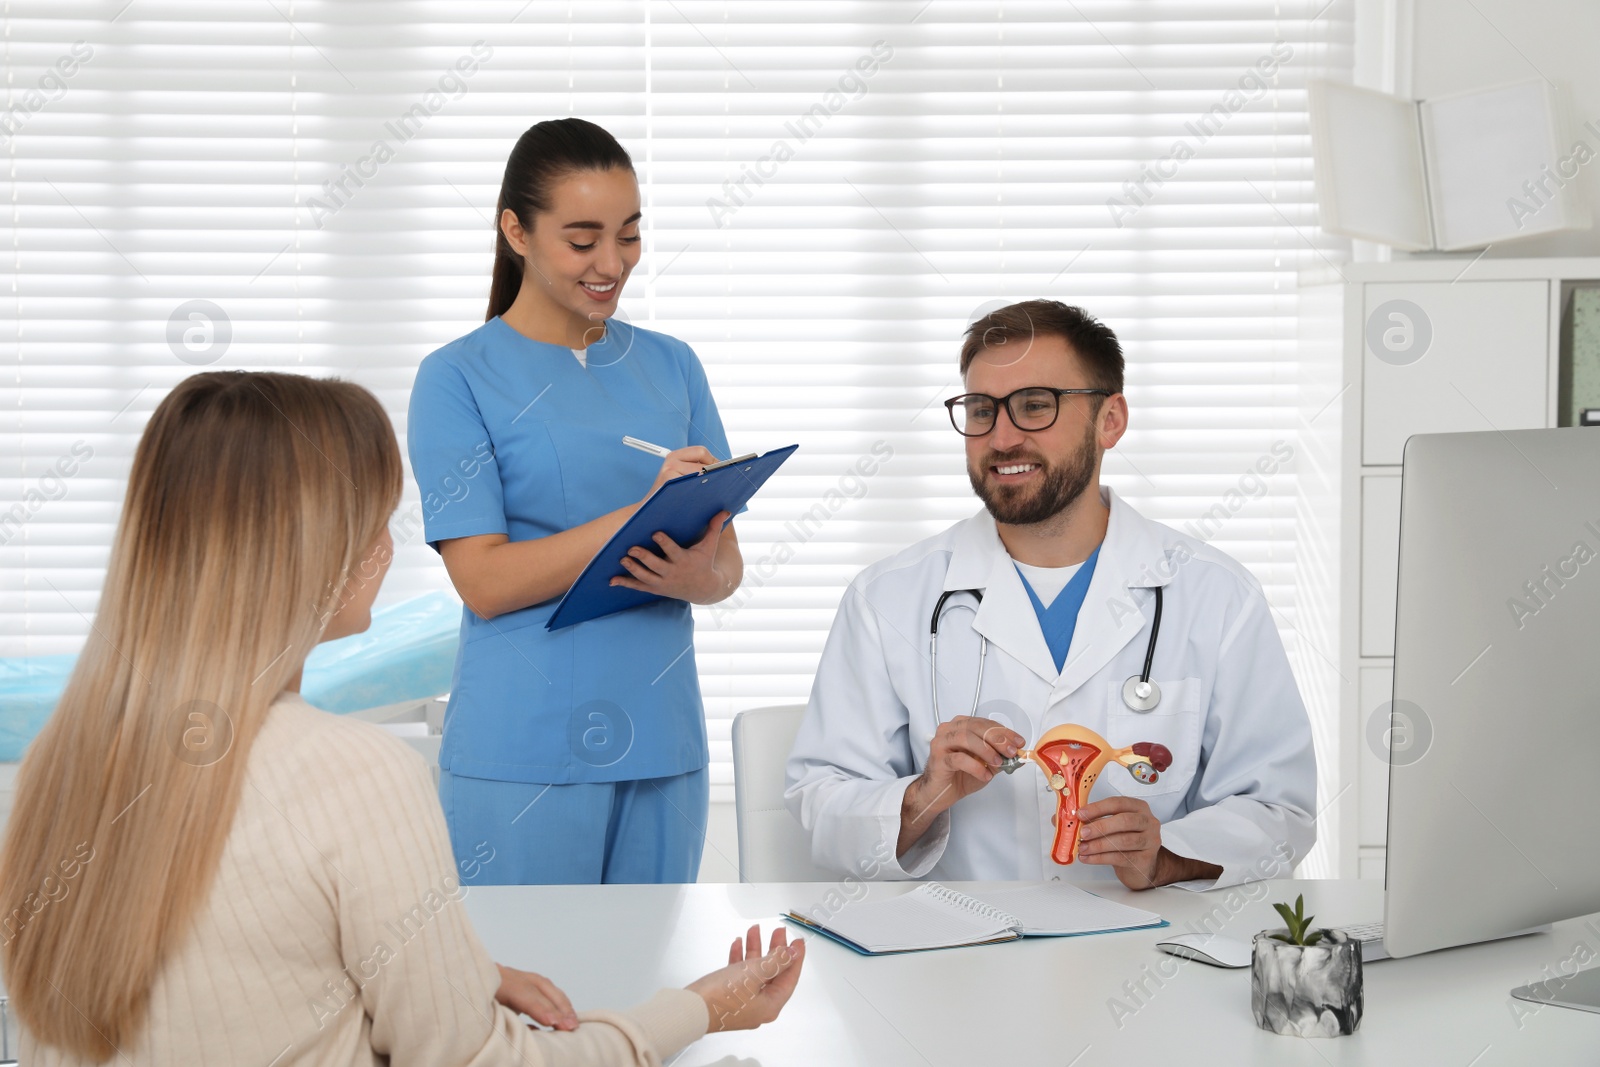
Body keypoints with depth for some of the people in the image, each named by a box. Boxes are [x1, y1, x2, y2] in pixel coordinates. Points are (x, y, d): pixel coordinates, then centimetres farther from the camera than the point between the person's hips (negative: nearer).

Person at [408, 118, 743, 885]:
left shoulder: (670, 366, 10)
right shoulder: (458, 379, -3)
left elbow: (727, 563, 10)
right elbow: (484, 580, -11)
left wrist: (696, 577, -14)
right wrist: (642, 513, -21)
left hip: (662, 743, 4)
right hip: (521, 757, -4)